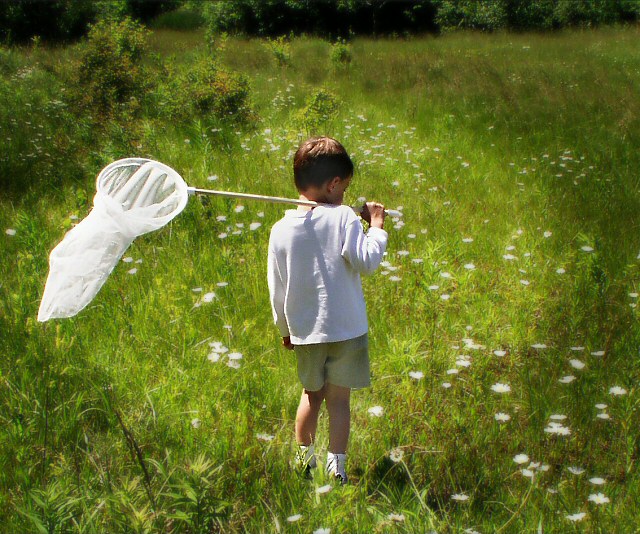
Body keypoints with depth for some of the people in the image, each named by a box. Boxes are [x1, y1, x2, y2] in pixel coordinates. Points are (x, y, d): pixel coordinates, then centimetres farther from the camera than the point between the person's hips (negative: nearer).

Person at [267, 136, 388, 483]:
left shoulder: (280, 229, -2)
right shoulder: (343, 217, -14)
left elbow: (277, 289, 4)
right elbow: (366, 261, -18)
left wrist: (285, 329, 16)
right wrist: (376, 227, -3)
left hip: (305, 331, 4)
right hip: (346, 328, -3)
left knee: (311, 394, 22)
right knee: (339, 399, 8)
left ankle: (303, 459, 32)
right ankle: (336, 467, 12)